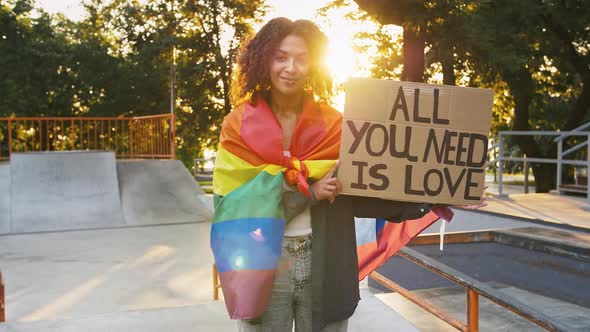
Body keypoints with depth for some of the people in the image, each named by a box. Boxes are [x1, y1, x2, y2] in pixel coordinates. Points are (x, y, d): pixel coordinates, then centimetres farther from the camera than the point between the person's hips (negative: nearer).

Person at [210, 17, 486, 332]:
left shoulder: (332, 123, 1)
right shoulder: (239, 125, -3)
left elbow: (355, 194, -1)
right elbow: (240, 201, -10)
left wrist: (421, 202, -12)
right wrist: (308, 191, -20)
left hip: (325, 265, 1)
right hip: (263, 265, -1)